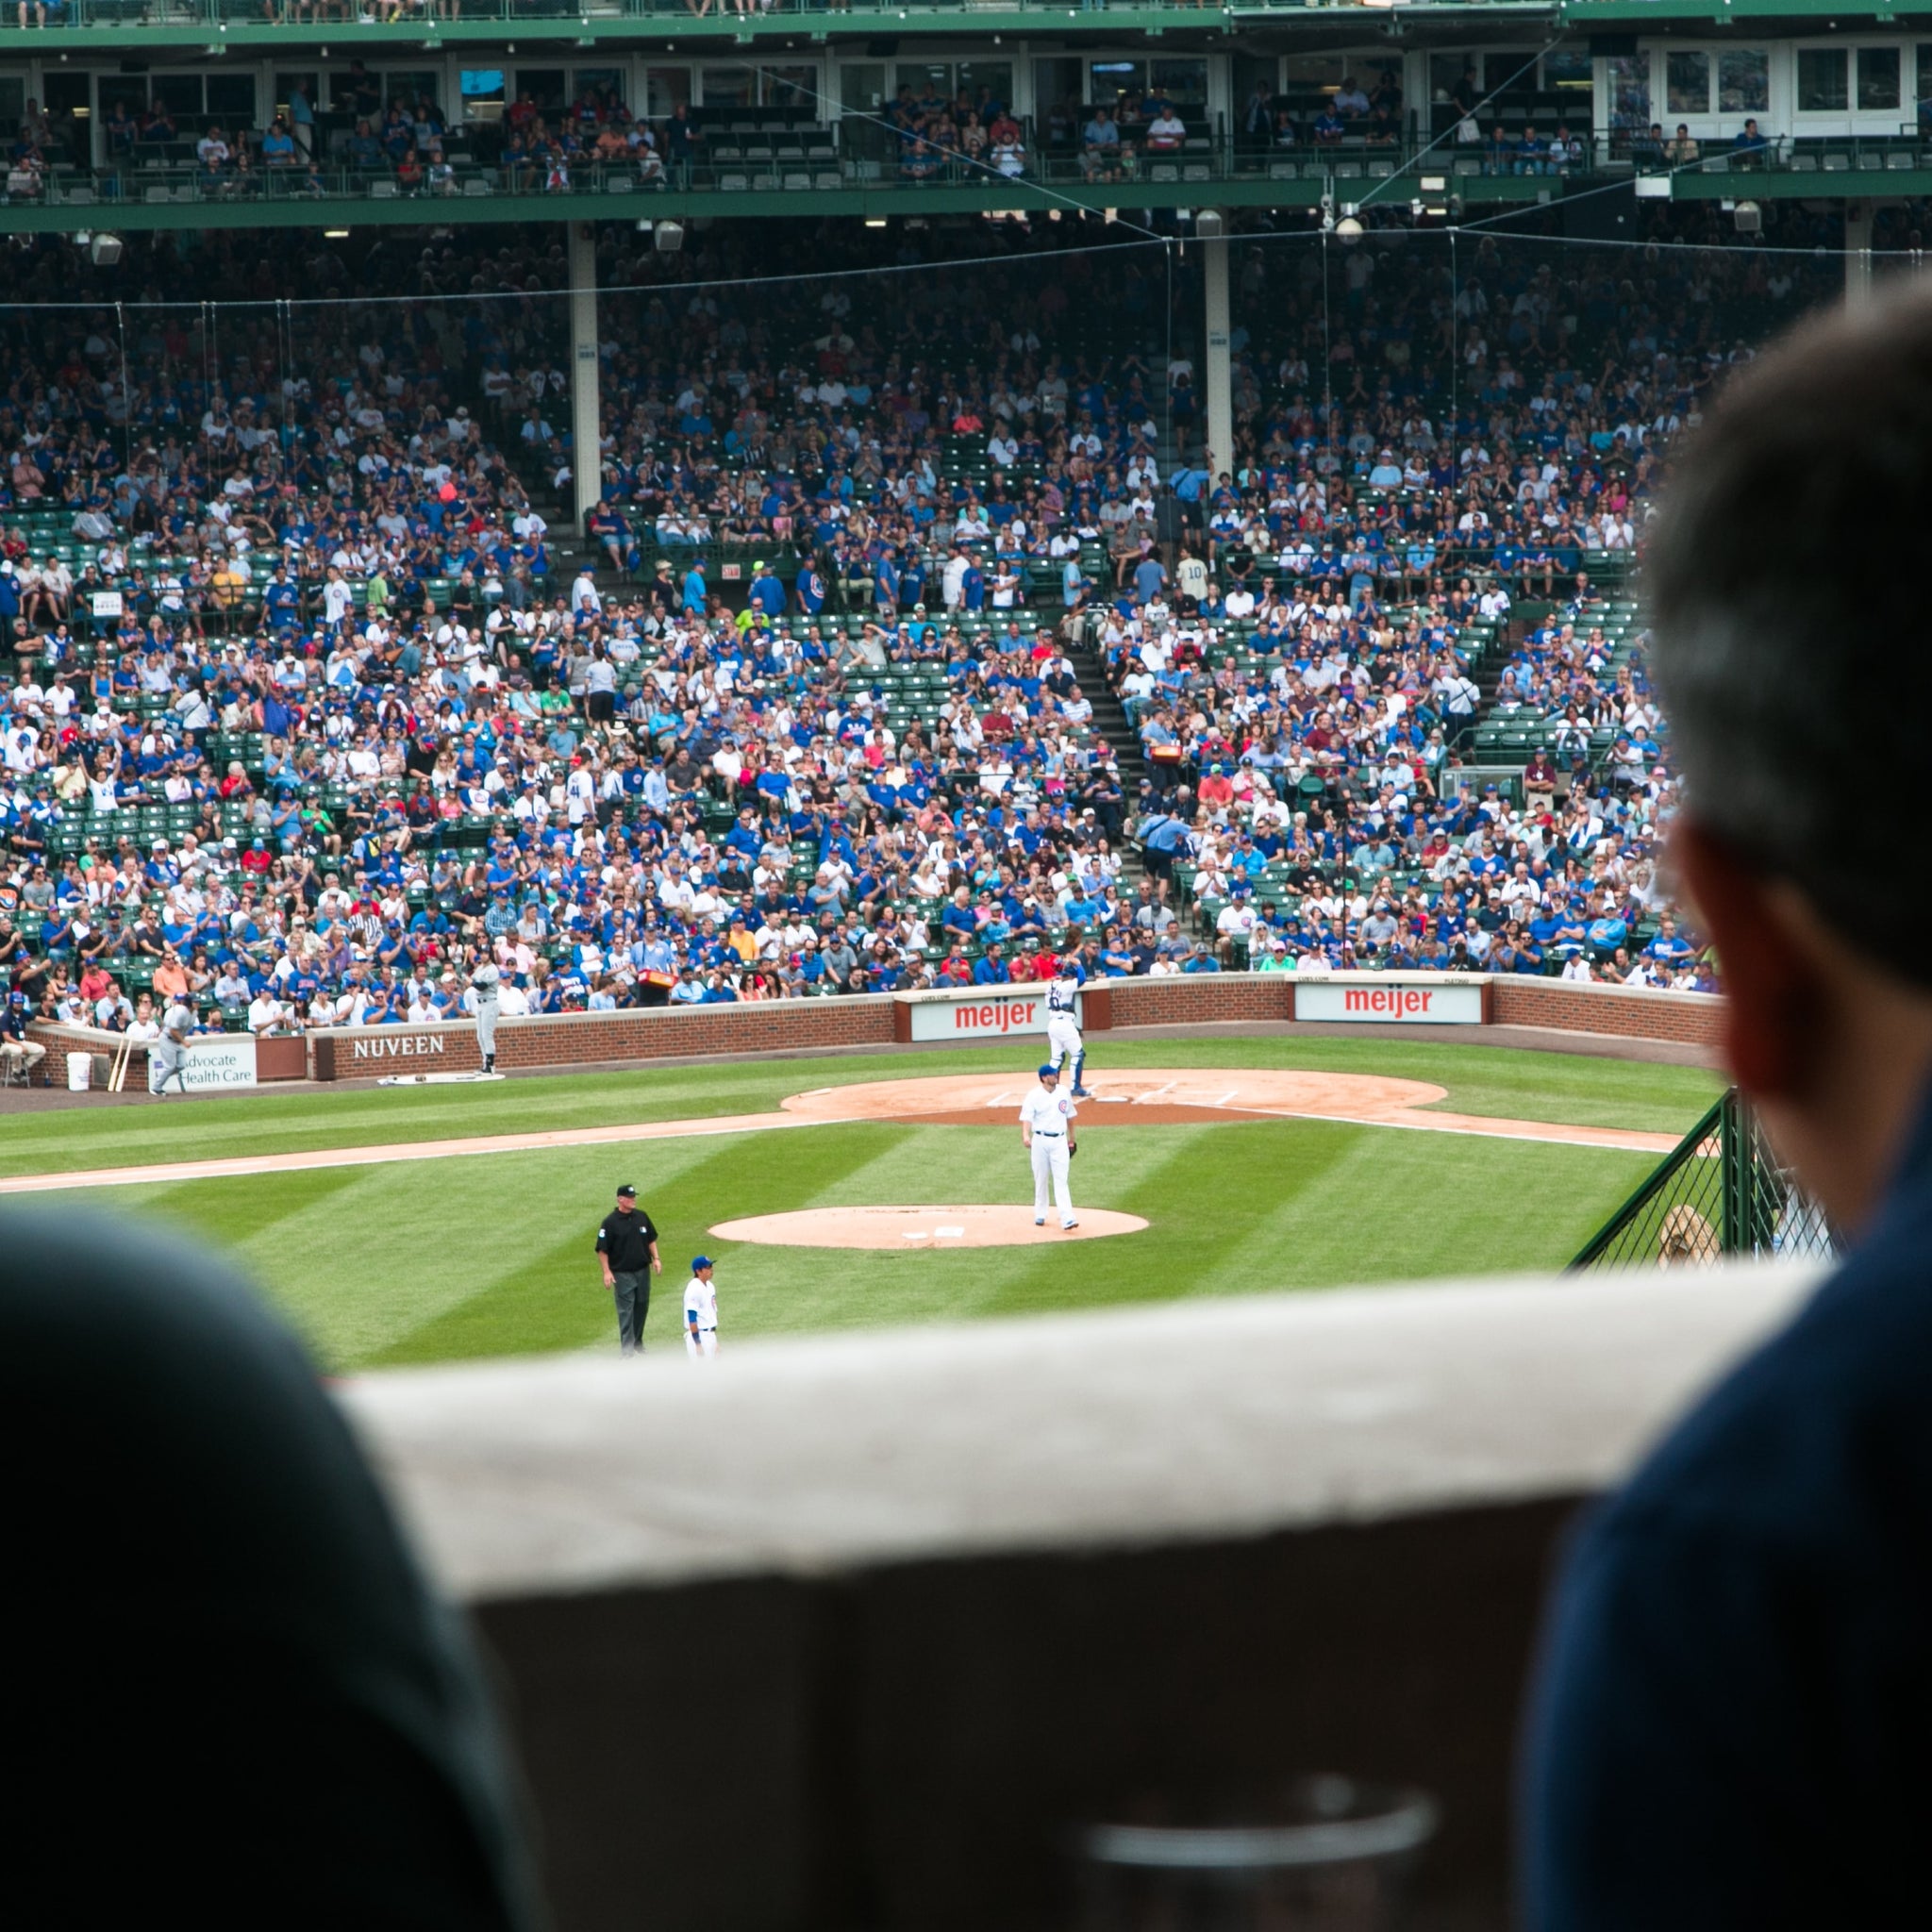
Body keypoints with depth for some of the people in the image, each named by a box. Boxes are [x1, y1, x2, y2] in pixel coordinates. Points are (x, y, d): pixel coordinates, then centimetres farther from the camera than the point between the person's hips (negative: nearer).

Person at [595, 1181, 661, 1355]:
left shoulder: (641, 1217, 5)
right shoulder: (610, 1222, -12)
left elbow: (651, 1239, 16)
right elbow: (602, 1249, -10)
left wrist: (655, 1258, 5)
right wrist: (606, 1272, -16)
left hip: (643, 1271, 6)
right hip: (622, 1274, -6)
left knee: (641, 1308, 13)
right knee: (626, 1310, -7)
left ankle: (637, 1344, 27)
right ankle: (628, 1348, -7)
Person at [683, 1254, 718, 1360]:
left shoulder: (709, 1286, 11)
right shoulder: (693, 1289, -17)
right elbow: (692, 1319, -20)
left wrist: (715, 1340, 22)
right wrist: (698, 1344, -23)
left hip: (710, 1335, 9)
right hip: (698, 1336, -9)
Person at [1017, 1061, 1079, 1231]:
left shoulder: (1064, 1093, 6)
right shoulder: (1034, 1096, -7)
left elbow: (1069, 1116, 17)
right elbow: (1026, 1117, -18)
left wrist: (1072, 1139, 22)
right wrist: (1025, 1136, -36)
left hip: (1060, 1141, 2)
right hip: (1040, 1140, -2)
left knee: (1061, 1180, -6)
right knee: (1040, 1179, 9)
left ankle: (1067, 1218, -16)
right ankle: (1040, 1215, 23)